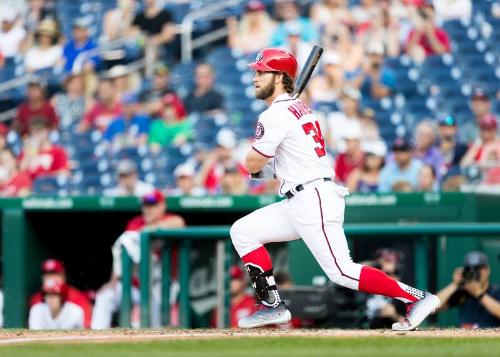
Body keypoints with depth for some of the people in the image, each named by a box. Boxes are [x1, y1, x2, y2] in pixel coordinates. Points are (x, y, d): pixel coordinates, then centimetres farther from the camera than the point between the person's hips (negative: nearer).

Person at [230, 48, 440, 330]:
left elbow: (253, 165, -10)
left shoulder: (275, 115, -11)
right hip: (298, 203, 10)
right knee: (242, 231, 11)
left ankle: (418, 297, -13)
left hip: (313, 200, -10)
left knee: (342, 272, -14)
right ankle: (272, 305, 7)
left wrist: (254, 150, 12)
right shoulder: (300, 108, 18)